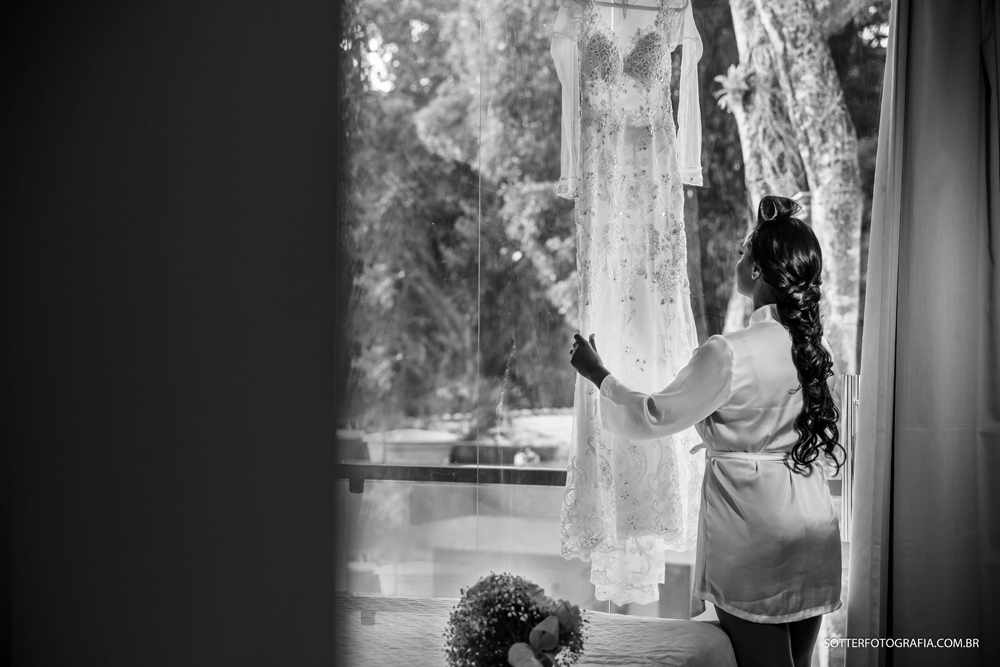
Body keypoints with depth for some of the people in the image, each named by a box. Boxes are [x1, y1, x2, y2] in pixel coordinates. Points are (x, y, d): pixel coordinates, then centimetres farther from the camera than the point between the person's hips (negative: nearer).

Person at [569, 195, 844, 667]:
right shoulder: (815, 348, 2)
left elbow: (649, 418, -9)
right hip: (813, 535, 7)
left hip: (753, 545, -7)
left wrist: (597, 374, 6)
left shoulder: (729, 355, -19)